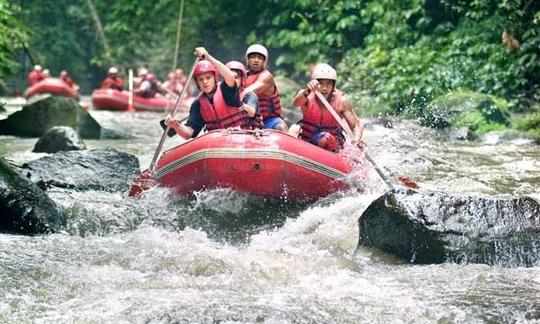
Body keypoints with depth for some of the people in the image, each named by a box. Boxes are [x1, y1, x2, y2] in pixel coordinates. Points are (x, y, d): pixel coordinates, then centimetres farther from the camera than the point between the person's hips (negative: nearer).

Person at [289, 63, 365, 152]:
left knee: (325, 138, -30)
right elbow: (296, 103, -35)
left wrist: (357, 138, -33)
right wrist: (307, 92, -57)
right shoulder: (306, 94, -12)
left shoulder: (341, 100, -11)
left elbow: (356, 125, -10)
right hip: (306, 140, 3)